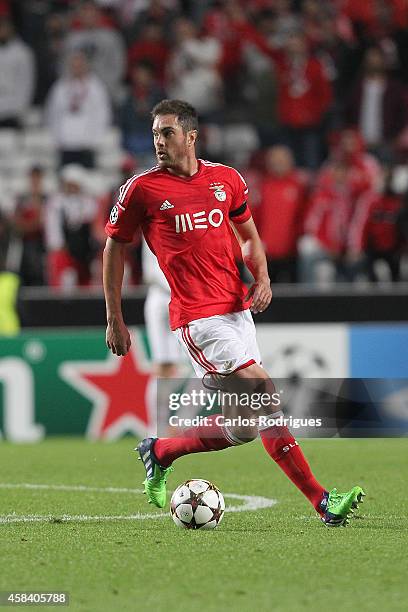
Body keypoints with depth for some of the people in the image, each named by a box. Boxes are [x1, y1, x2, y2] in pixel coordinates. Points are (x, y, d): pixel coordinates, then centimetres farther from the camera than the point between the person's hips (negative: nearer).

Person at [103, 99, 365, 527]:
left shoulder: (227, 180, 8)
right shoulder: (142, 189, -3)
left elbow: (249, 236, 21)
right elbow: (114, 247, 6)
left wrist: (262, 278, 2)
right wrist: (115, 320, 4)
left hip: (237, 309, 6)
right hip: (197, 317, -6)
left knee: (246, 420, 5)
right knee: (265, 396, -17)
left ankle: (160, 452, 18)